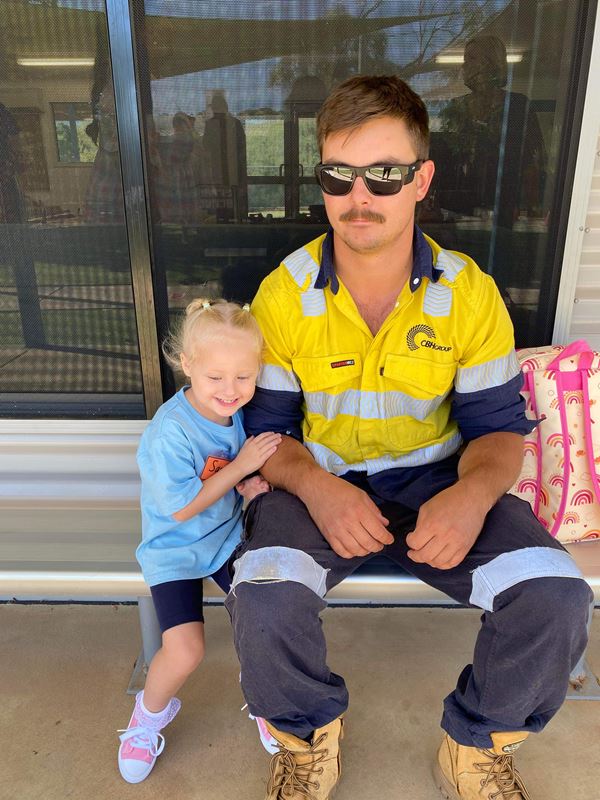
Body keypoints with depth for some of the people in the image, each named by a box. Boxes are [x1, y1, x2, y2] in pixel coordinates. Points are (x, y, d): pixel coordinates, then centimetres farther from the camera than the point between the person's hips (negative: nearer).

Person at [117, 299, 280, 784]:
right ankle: (151, 713, 20)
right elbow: (181, 507, -22)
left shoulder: (237, 412, -7)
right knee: (185, 651, -16)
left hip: (228, 539, 5)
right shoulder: (170, 431, -26)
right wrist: (240, 468, -23)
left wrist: (249, 488, -17)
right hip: (176, 551, -5)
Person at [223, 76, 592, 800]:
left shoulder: (468, 292, -4)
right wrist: (316, 488, -24)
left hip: (436, 480, 1)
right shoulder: (284, 293, -6)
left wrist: (473, 495, -24)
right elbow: (263, 424, -2)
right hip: (319, 483, 0)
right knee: (262, 598, -30)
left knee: (556, 597, -21)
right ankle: (308, 741, 9)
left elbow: (498, 425, -1)